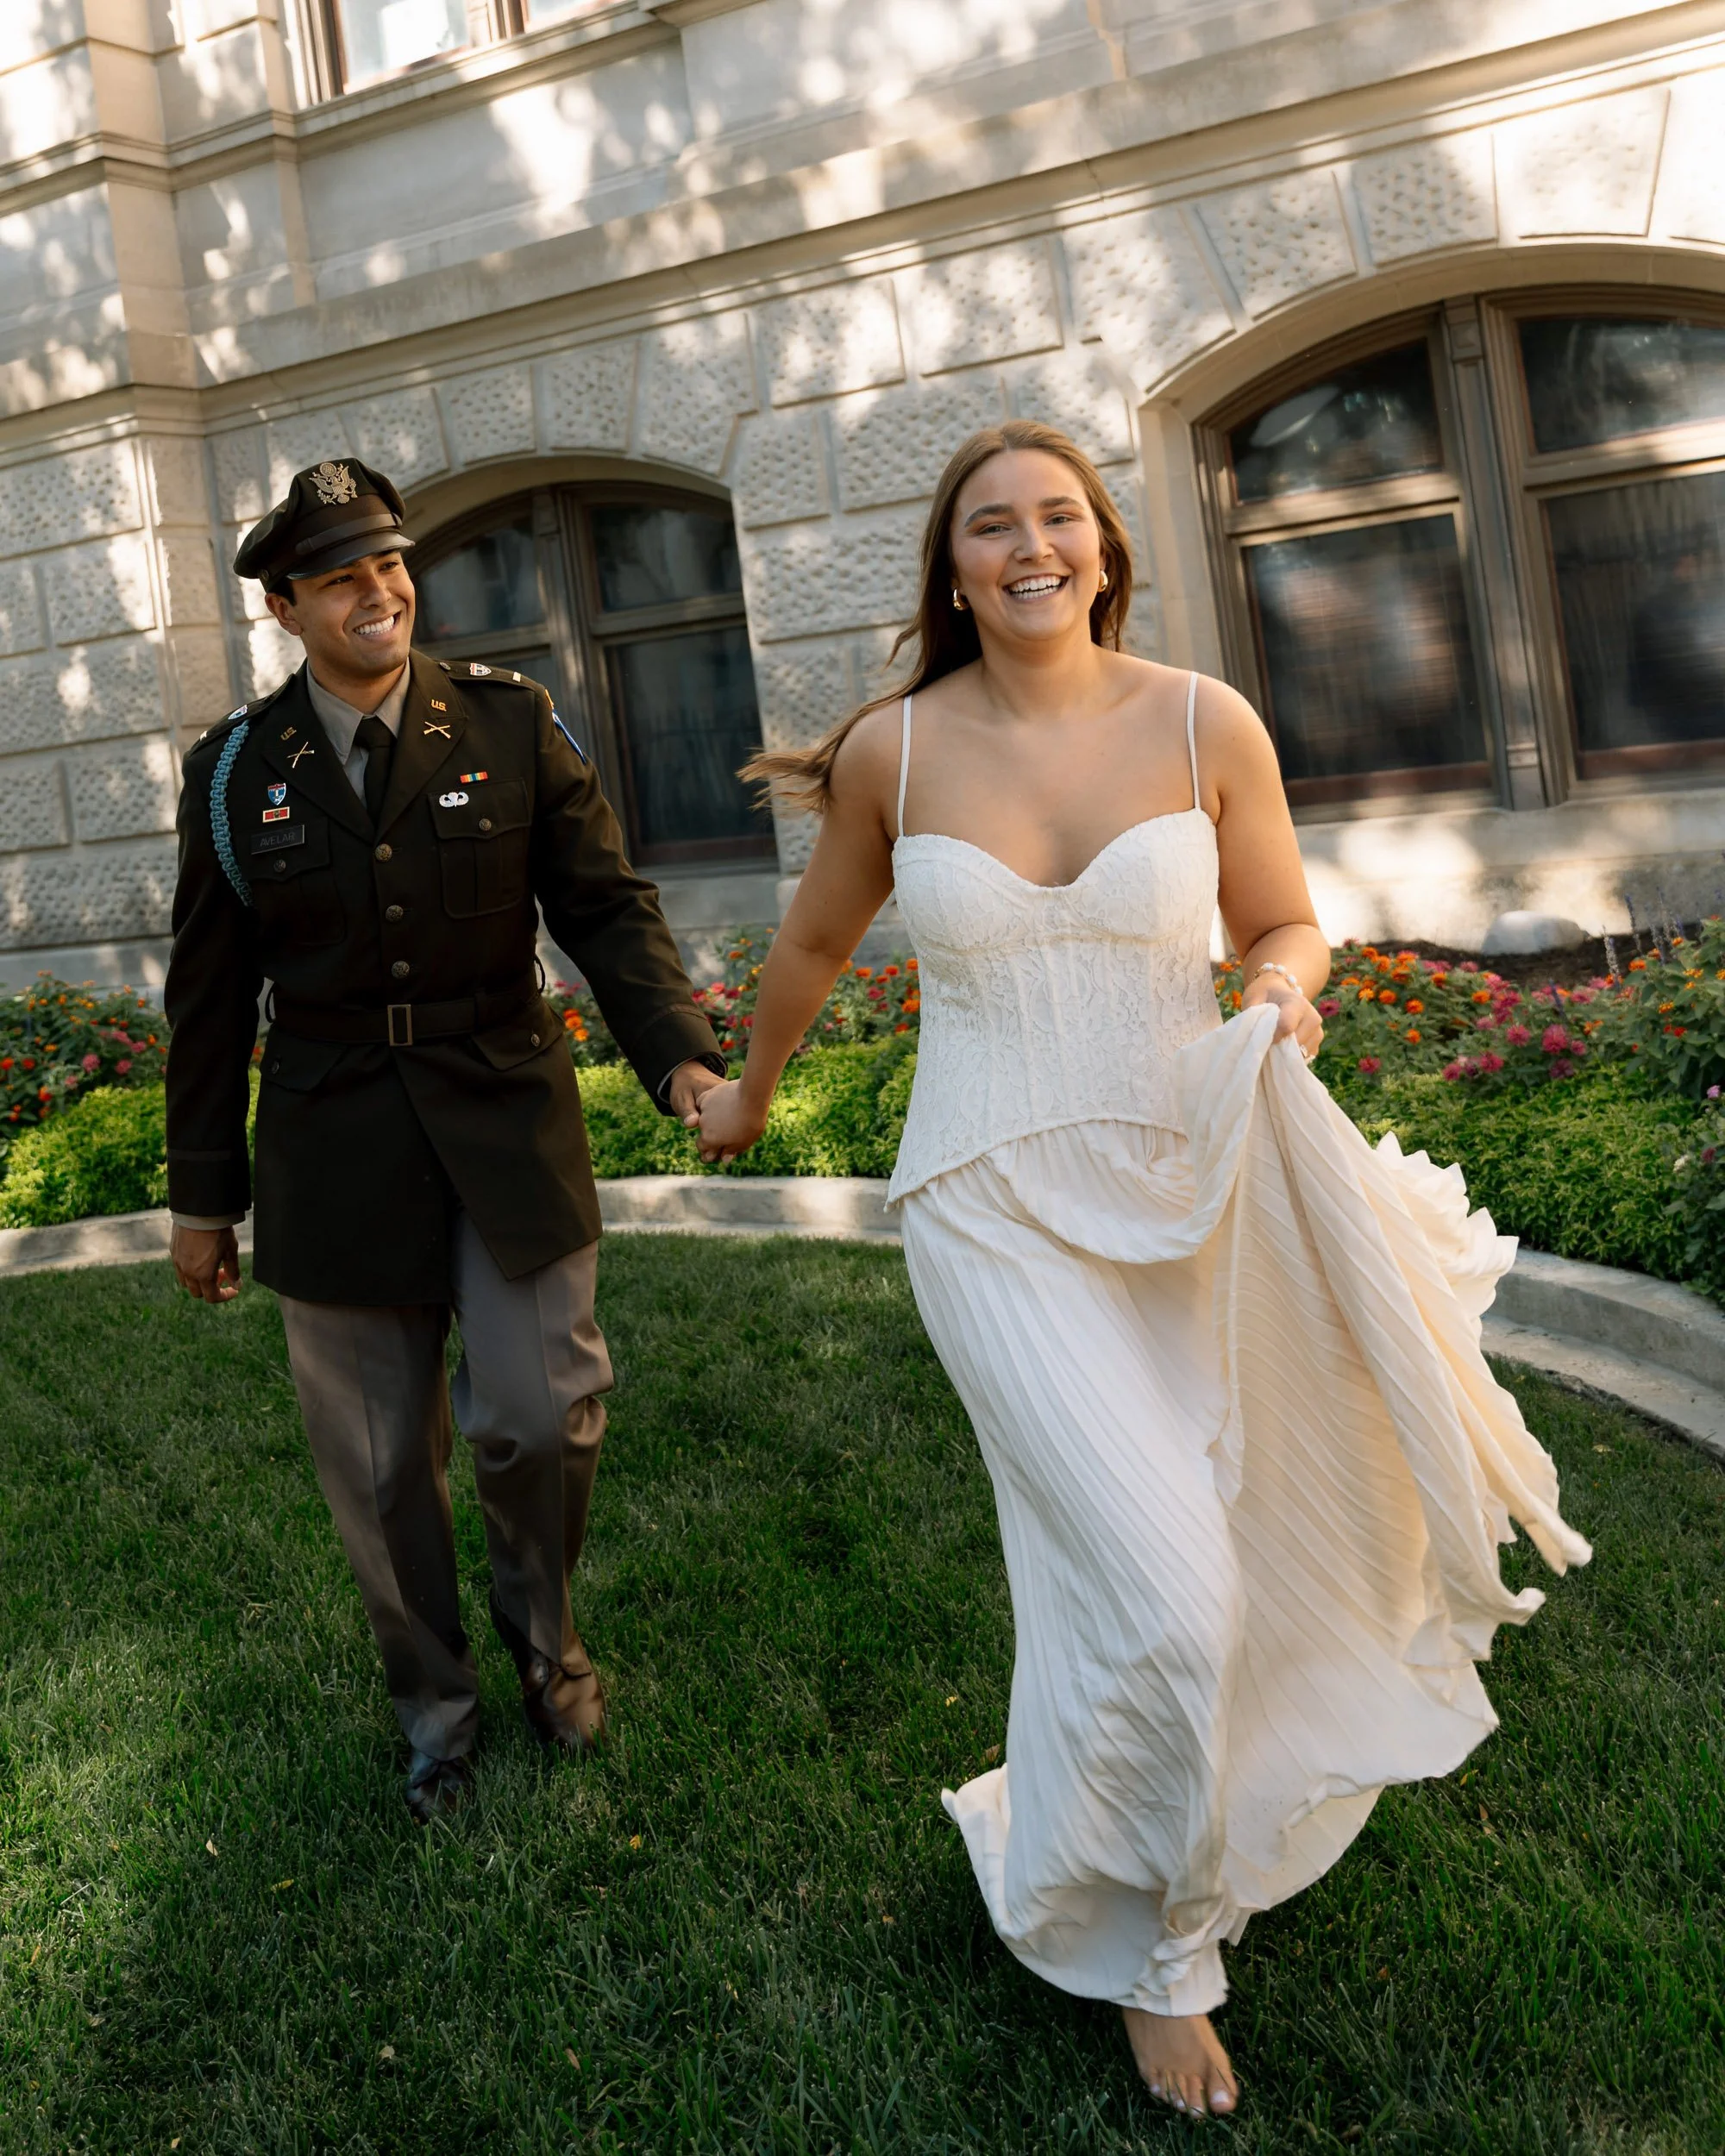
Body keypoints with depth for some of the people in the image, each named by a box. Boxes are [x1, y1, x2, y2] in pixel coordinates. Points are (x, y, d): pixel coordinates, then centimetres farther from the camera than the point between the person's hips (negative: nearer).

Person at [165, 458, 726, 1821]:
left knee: (542, 1414, -1)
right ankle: (435, 1707, 34)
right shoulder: (236, 773, 1)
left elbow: (605, 904, -2)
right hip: (336, 1153, 1)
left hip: (506, 1122, 0)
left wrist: (679, 1050, -19)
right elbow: (211, 997, 6)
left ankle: (541, 1627, 33)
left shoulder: (510, 724, -1)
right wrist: (204, 1194, 10)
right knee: (382, 1466, 10)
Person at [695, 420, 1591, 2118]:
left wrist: (1286, 987, -16)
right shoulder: (894, 751, -3)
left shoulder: (1205, 725, -3)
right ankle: (1149, 1938, 19)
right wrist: (750, 1096, 26)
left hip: (1189, 1197, 2)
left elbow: (1286, 924, 8)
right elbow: (816, 941, 13)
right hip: (998, 1211, -2)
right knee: (1164, 1600, -11)